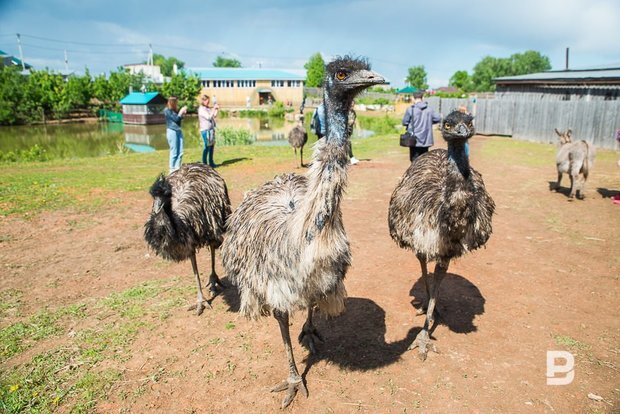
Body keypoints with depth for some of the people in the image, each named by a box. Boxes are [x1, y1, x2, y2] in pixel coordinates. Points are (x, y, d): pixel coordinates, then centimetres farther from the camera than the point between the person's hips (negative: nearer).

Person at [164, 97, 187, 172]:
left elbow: (179, 119, 18)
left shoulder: (175, 110, 13)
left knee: (180, 152, 6)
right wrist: (181, 112, -4)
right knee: (174, 152, -3)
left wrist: (183, 113, 6)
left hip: (178, 131, 7)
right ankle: (172, 169, 7)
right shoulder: (167, 110, -7)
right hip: (172, 131, -7)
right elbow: (176, 119, -12)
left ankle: (177, 168, 13)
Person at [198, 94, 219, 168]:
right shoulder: (201, 109, -10)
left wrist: (217, 109, 1)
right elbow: (209, 117, -18)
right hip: (205, 130, -8)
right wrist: (214, 108, -15)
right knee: (207, 146, -6)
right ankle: (204, 163, 1)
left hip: (211, 129, 8)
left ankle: (211, 162, 20)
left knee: (212, 146, 11)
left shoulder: (208, 108, 12)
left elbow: (214, 116, 14)